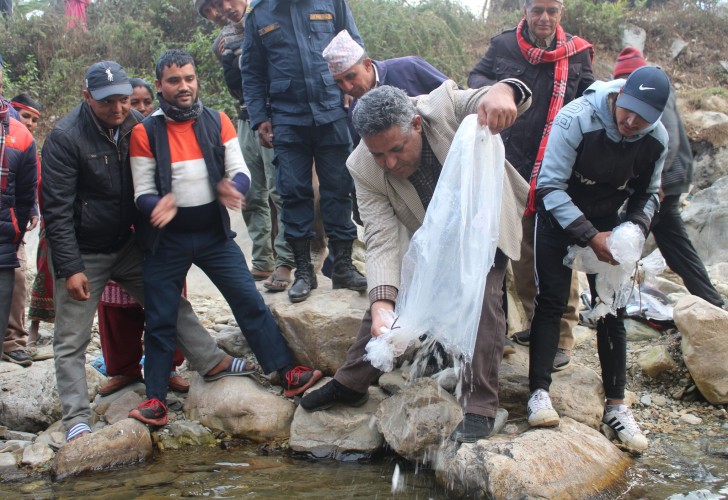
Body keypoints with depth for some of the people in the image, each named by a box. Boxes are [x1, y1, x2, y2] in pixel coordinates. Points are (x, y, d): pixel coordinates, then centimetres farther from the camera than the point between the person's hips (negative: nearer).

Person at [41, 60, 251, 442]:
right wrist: (70, 268, -21)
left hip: (127, 245, 5)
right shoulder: (65, 138, -19)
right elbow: (57, 210, -18)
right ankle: (76, 420, 5)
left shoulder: (136, 125, -2)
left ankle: (211, 362, 22)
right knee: (71, 340, -1)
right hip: (82, 253, -5)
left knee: (171, 302, 8)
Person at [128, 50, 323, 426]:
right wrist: (158, 206, -29)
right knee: (160, 321, 4)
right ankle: (155, 399, 12)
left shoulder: (218, 122, 2)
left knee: (251, 302, -2)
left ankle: (288, 374, 4)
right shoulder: (145, 133, -4)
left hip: (214, 235, 1)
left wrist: (232, 187, -25)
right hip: (167, 240, -1)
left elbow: (241, 172, -1)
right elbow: (142, 193, -5)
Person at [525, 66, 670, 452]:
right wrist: (590, 236, -29)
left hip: (606, 227, 4)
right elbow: (550, 186, -24)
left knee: (611, 311, 1)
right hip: (558, 221, -3)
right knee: (552, 301, -12)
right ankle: (539, 392, -8)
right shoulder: (577, 118, -27)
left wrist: (635, 230, -17)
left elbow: (647, 194, 4)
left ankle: (616, 406, 6)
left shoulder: (657, 139, -13)